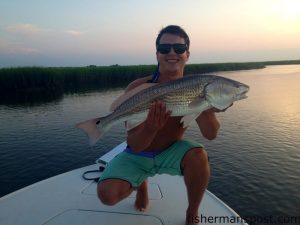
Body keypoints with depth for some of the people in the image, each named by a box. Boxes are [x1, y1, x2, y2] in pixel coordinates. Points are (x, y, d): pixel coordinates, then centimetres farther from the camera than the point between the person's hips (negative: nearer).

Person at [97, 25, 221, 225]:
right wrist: (151, 127, -43)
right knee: (107, 194, -21)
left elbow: (211, 134, -25)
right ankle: (141, 183, 16)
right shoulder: (138, 88, -21)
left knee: (199, 156, -30)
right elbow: (134, 145, -22)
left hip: (171, 152, 1)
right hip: (137, 156, 0)